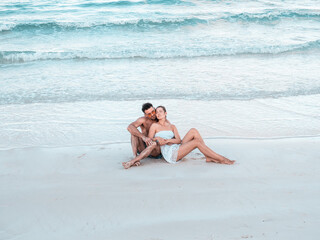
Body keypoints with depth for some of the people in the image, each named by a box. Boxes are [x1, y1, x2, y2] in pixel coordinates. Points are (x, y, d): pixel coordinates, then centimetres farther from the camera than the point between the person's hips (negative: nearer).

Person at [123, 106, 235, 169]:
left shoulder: (172, 126, 22)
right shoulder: (154, 126, 9)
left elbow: (179, 140, 7)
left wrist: (168, 140, -10)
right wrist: (158, 139, -14)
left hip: (177, 150, 6)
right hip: (169, 153, -6)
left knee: (193, 131, -11)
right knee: (197, 142, -20)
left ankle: (209, 157, -15)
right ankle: (221, 159, -17)